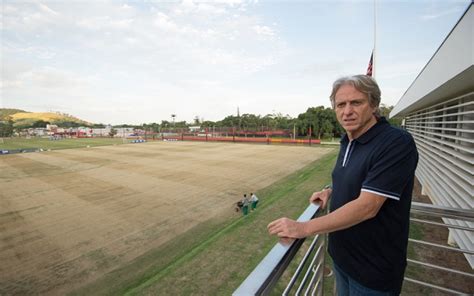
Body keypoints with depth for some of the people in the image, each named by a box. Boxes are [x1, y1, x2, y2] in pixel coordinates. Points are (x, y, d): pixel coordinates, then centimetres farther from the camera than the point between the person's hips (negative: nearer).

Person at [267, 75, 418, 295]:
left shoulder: (397, 143, -25)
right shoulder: (348, 142, 1)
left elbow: (366, 207, -31)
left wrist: (304, 228, -29)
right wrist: (331, 190, 0)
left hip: (373, 267, -7)